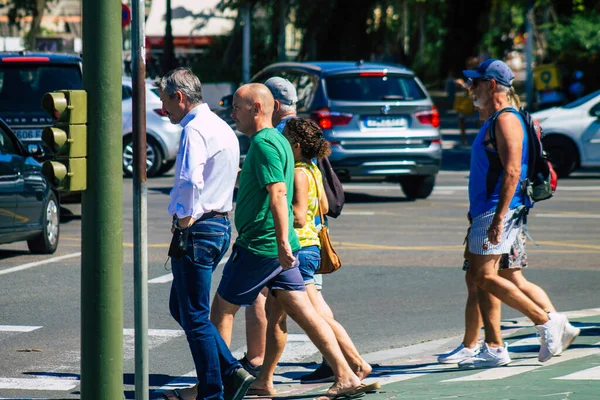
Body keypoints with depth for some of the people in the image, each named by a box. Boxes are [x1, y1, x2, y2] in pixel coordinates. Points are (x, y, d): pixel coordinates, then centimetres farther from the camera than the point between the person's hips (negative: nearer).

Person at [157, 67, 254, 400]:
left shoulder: (195, 130, -15)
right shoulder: (222, 128, 16)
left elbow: (190, 181, -30)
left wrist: (184, 219, -16)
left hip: (197, 231, -10)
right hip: (221, 225, 10)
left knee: (195, 317, -3)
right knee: (180, 308, 17)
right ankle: (231, 372, 9)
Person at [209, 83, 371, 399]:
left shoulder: (263, 144, -15)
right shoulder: (277, 139, 17)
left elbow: (278, 194, -25)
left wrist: (282, 243, -30)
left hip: (260, 246, -9)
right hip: (279, 247, 9)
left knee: (223, 308, 3)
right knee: (302, 311, 6)